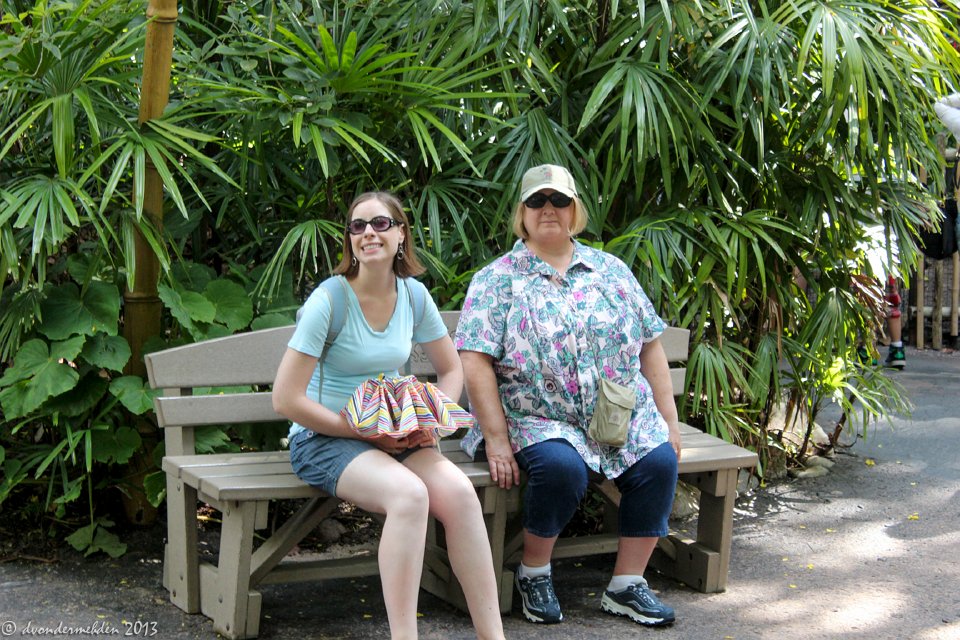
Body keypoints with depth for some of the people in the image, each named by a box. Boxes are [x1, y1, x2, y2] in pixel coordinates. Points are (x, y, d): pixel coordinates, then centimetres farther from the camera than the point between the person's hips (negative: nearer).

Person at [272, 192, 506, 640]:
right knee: (410, 494, -34)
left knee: (459, 492, -24)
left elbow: (451, 369, 16)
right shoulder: (329, 301, -13)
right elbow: (286, 400, -15)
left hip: (391, 436, 5)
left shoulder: (412, 295, 4)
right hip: (323, 439, -5)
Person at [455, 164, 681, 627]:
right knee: (561, 467, -33)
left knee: (660, 461, -22)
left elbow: (650, 347, 14)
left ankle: (626, 586, -7)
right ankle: (533, 573, -6)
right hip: (537, 420, -4)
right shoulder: (497, 280, 2)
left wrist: (669, 421, 7)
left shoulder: (611, 271, 14)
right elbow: (475, 363, -7)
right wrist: (496, 440, -16)